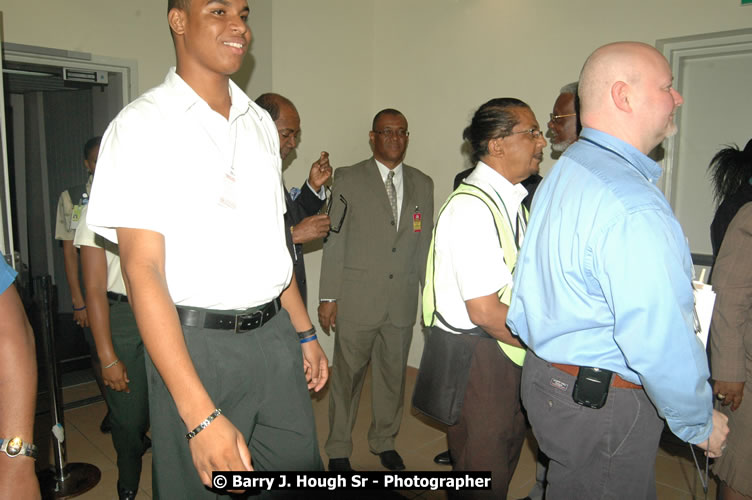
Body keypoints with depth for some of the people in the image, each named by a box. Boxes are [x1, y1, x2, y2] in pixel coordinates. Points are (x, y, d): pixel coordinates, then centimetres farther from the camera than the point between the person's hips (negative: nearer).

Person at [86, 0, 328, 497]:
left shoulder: (261, 122, 11)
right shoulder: (143, 124, -8)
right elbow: (142, 269, -16)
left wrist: (305, 331, 17)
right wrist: (201, 415, -22)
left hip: (274, 333, 6)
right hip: (196, 344, -5)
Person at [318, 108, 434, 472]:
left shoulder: (422, 184, 10)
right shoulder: (348, 179, -1)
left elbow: (425, 243, 11)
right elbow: (334, 241, -4)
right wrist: (328, 297, -6)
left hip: (403, 301, 4)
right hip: (356, 300, -3)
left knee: (393, 374, 15)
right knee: (347, 375, 8)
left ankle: (385, 441, 36)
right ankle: (338, 449, 27)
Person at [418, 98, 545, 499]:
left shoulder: (514, 199, 9)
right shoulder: (471, 207, -22)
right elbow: (485, 311, -24)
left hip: (507, 350, 9)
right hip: (474, 356, -9)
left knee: (506, 456, 23)